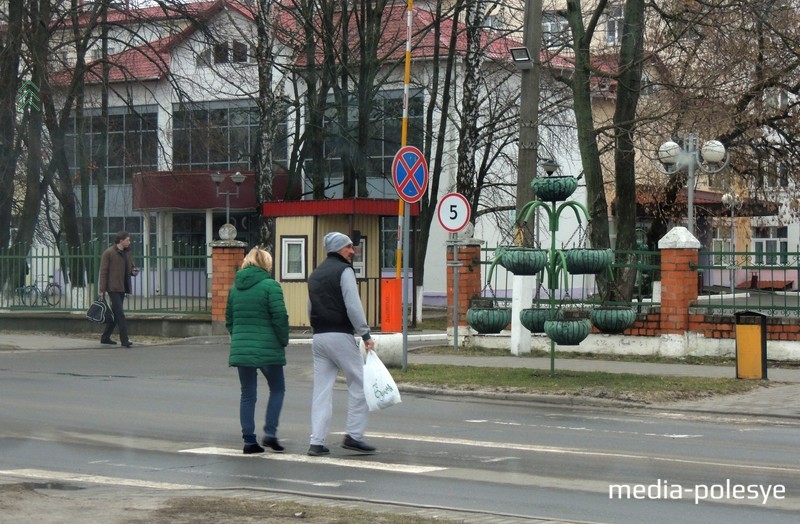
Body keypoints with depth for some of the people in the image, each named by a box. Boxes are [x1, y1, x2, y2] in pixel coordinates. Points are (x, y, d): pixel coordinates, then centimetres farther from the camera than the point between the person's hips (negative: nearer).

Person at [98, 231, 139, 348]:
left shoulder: (127, 253, 14)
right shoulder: (108, 253, -9)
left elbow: (131, 267, 25)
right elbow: (103, 272, -9)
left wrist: (133, 271, -1)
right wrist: (102, 290, -13)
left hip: (122, 287, 8)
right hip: (113, 288, -8)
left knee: (115, 314, 12)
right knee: (120, 313, -13)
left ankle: (105, 338, 22)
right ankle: (124, 340, -17)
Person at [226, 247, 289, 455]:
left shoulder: (235, 287, 12)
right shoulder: (270, 285, -8)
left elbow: (229, 320, 16)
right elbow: (280, 317, -14)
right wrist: (283, 341, -1)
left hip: (240, 350, 5)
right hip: (268, 349, -5)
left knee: (247, 395, 9)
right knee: (277, 390, 11)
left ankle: (249, 441, 7)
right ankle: (270, 433, -1)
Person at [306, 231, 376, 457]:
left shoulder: (315, 274, 19)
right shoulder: (344, 271, -7)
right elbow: (353, 306, -15)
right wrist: (365, 335, -12)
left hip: (318, 337, 8)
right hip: (340, 336, -8)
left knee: (321, 390, 7)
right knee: (360, 384, 1)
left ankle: (317, 442, 2)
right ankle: (354, 436, -3)